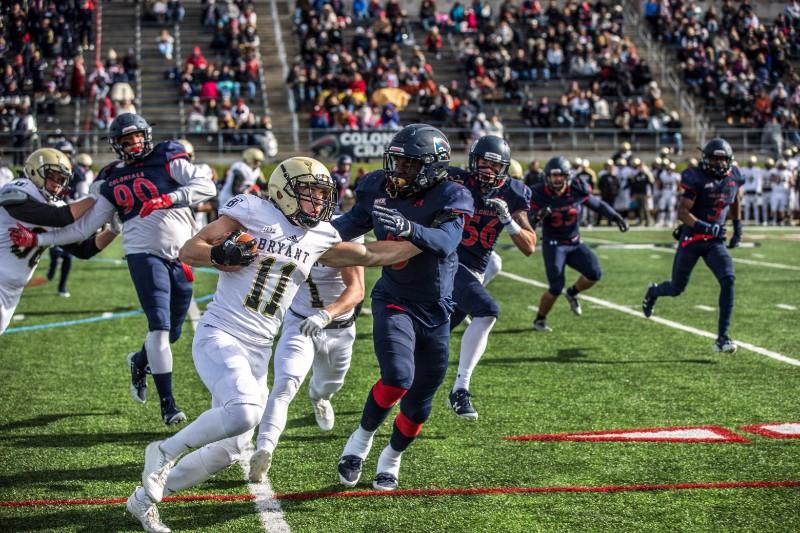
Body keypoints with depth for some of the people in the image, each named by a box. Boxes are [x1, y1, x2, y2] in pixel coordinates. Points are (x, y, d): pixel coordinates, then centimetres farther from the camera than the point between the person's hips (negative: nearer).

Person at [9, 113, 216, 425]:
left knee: (172, 331, 10)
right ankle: (167, 403, -11)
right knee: (159, 326, -16)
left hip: (181, 256, 1)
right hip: (144, 254, -1)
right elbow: (85, 227, 13)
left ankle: (139, 362, 43)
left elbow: (206, 186, -8)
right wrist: (38, 239, 10)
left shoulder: (168, 160, 3)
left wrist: (169, 199, -22)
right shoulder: (112, 181, 9)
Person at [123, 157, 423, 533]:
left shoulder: (320, 238, 10)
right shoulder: (253, 212, -5)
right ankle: (166, 452, -8)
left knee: (228, 450, 6)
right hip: (219, 335, -7)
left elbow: (372, 255, 17)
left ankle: (145, 498, 22)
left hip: (257, 350, 7)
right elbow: (188, 251, -4)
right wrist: (221, 255, -24)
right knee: (243, 412, -32)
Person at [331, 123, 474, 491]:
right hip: (394, 302, 0)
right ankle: (361, 441, 1)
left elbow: (446, 241, -33)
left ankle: (391, 459, 36)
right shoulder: (381, 190, -5)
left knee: (419, 402, 10)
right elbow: (351, 225, 12)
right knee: (398, 378, -24)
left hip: (435, 311, 0)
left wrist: (408, 228, -50)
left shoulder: (450, 196, -15)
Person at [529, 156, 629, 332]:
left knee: (594, 273, -14)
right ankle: (539, 320, 13)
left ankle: (572, 293, 17)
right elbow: (529, 224, -16)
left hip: (575, 243, 3)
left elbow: (598, 204, 5)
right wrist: (538, 216, -38)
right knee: (556, 288, -11)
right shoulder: (540, 195, -16)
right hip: (553, 245, -3)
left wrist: (616, 217, -5)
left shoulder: (577, 190, -10)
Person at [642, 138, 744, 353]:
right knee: (677, 288, 10)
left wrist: (738, 228, 19)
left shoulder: (734, 177, 1)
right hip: (691, 239, -3)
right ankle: (653, 292, 49)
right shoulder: (698, 179, -17)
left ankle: (722, 337, -14)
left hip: (715, 242, 4)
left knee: (728, 281, -19)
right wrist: (707, 228, -29)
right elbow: (682, 212, -19)